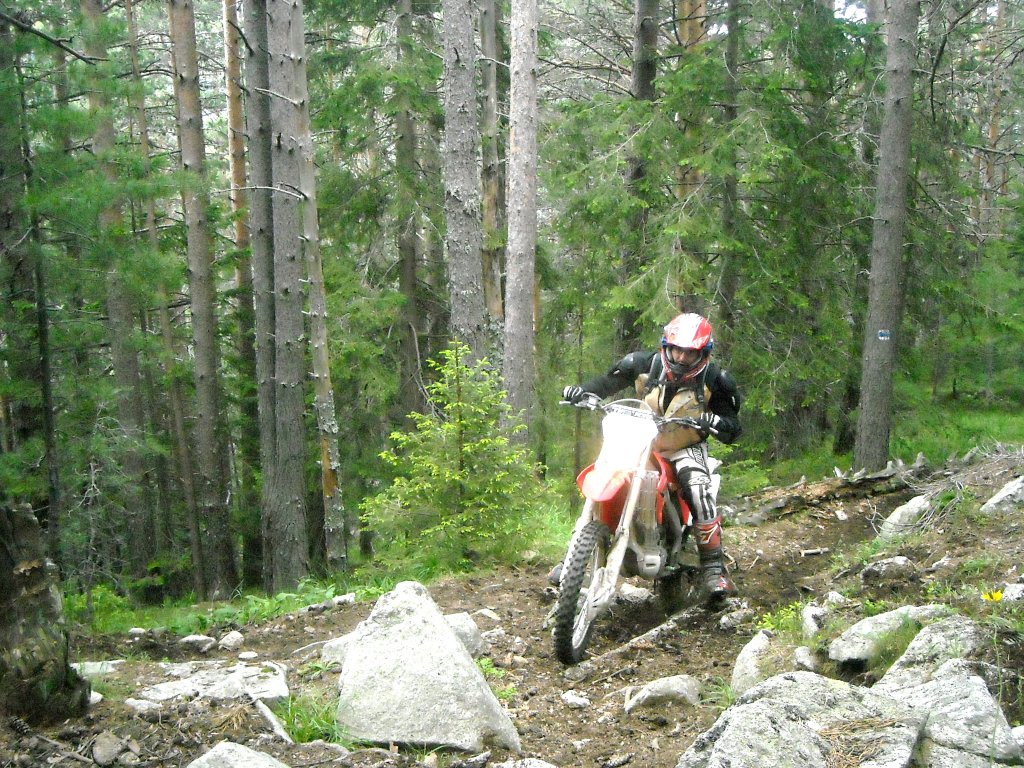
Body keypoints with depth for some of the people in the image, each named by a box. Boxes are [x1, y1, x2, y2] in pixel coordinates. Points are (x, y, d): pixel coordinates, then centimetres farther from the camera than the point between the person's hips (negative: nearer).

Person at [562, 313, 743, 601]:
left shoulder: (713, 380, -13)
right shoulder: (644, 364, -8)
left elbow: (733, 429, -10)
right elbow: (607, 382, 7)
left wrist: (711, 421, -34)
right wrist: (581, 390, -14)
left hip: (686, 449, -3)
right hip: (640, 444, 3)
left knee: (698, 490, -31)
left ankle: (714, 568, -24)